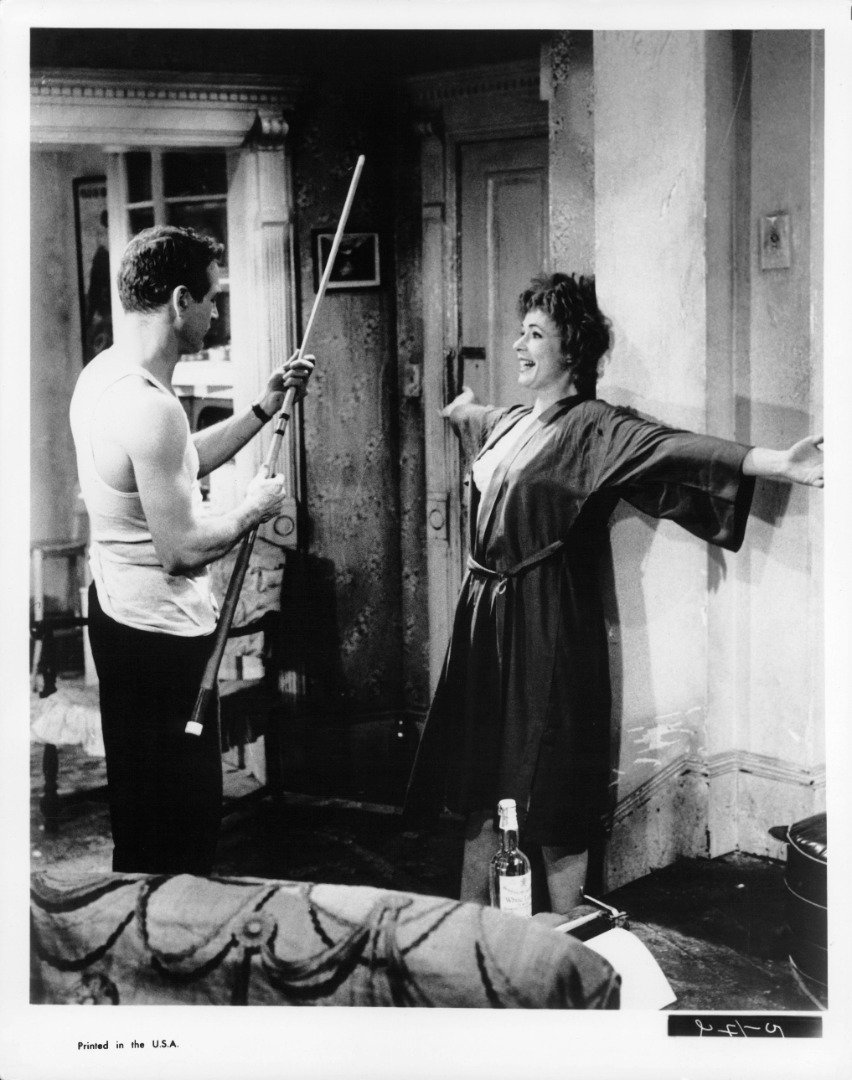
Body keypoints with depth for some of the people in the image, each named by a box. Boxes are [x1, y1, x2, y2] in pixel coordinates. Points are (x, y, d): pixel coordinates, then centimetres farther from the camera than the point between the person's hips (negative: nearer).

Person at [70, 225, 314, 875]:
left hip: (116, 610, 10)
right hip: (162, 634, -10)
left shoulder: (103, 373, 4)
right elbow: (182, 551, -26)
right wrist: (253, 510, -9)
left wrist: (267, 406, 14)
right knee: (180, 825, 5)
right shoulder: (150, 407, -27)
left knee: (139, 803, 23)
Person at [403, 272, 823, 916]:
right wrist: (464, 410, 63)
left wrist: (782, 465, -41)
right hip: (486, 618, 8)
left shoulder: (592, 428, -10)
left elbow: (676, 450, -26)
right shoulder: (509, 424, 13)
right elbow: (470, 415, 39)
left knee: (553, 798, 1)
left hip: (548, 624, -7)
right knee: (480, 789, 14)